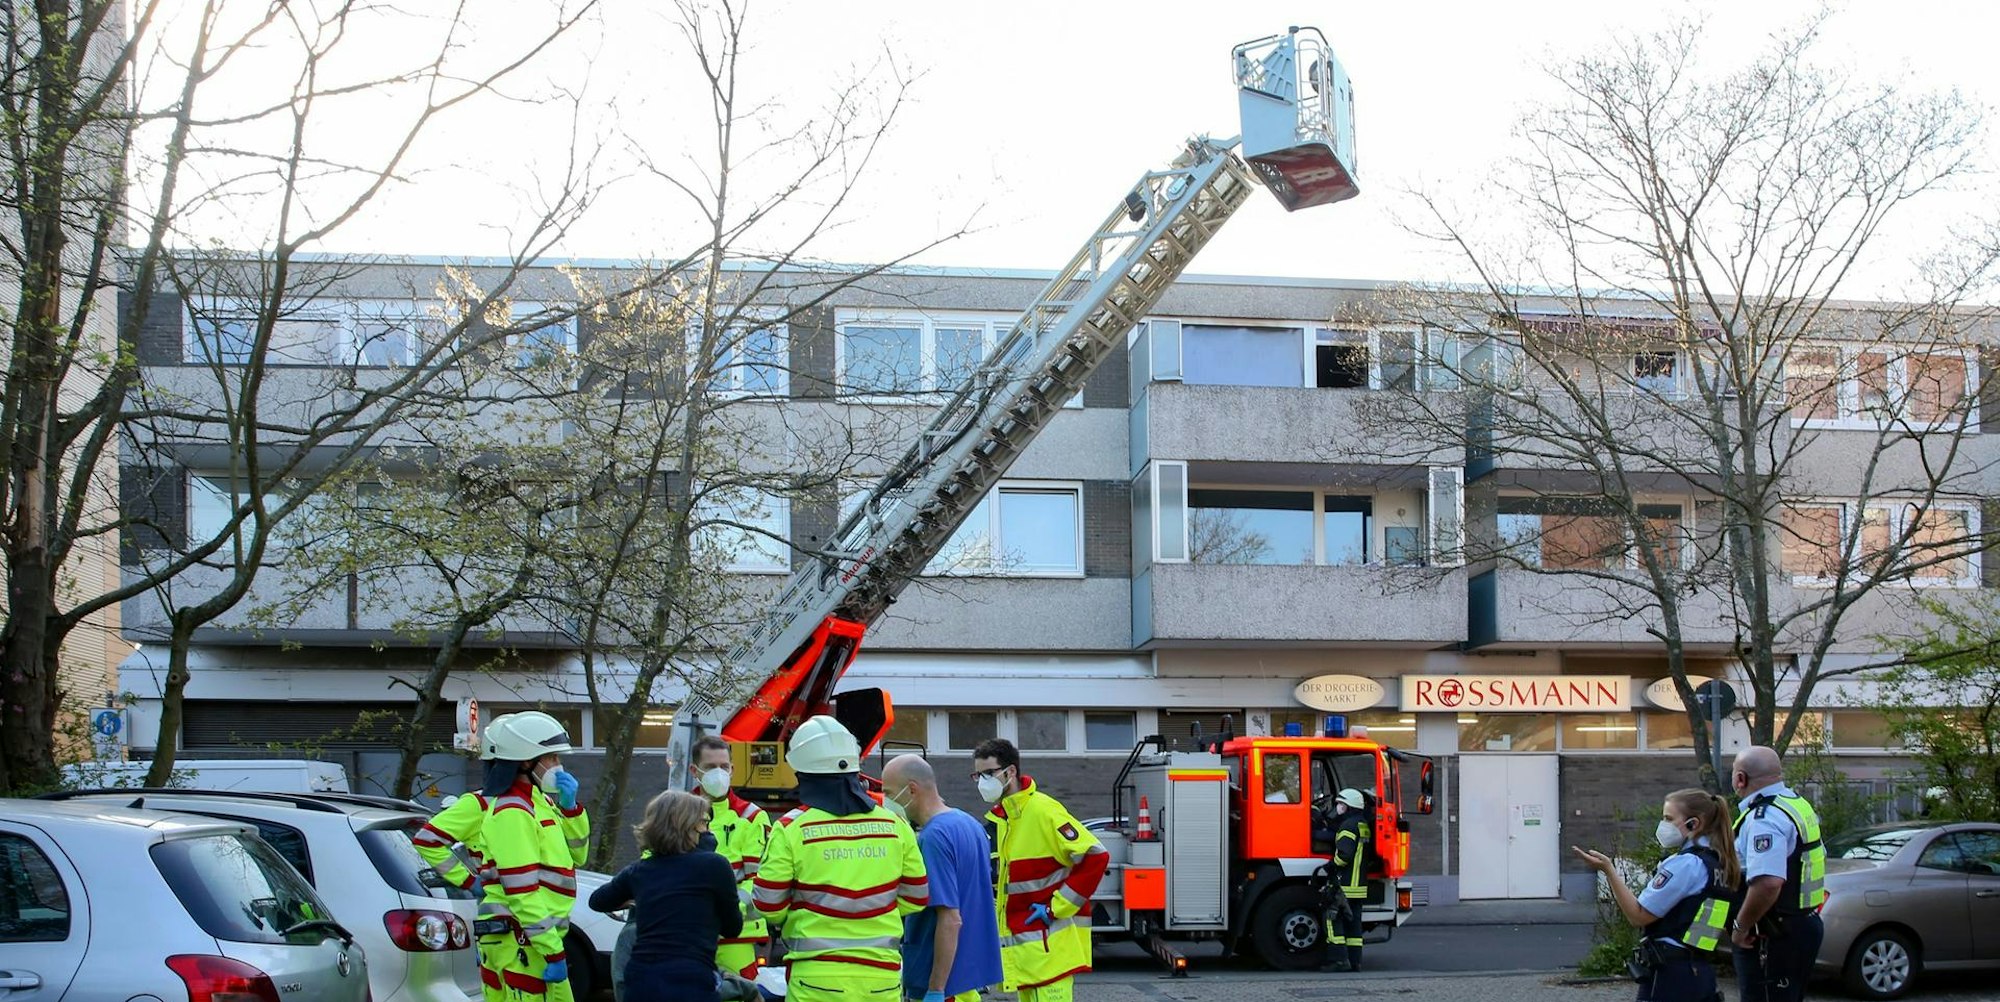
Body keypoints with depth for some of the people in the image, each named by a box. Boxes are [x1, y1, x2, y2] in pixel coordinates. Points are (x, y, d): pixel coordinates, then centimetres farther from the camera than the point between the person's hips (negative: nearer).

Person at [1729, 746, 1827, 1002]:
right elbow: (1818, 857, 24)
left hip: (1775, 939, -10)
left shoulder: (1764, 819, -23)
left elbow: (1768, 883, -34)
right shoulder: (1798, 804, 11)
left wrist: (1741, 927, -22)